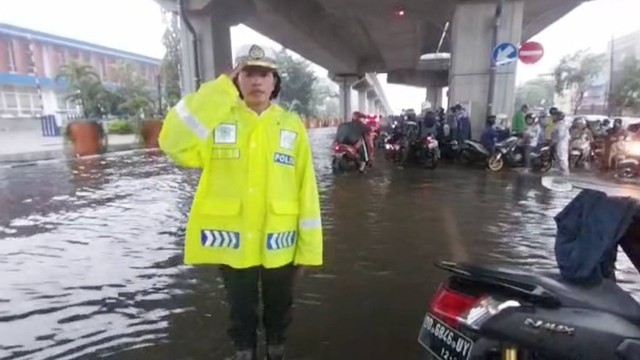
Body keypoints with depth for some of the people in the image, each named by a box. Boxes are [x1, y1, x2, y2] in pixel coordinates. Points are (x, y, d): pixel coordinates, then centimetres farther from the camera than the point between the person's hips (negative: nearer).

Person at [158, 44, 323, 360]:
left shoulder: (292, 126, -3)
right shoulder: (216, 118, -3)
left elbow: (306, 190, -3)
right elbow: (174, 144, -23)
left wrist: (308, 248, -3)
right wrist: (220, 90, -21)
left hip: (279, 244, 1)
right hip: (231, 242, 0)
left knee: (279, 307, 22)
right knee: (241, 310, 21)